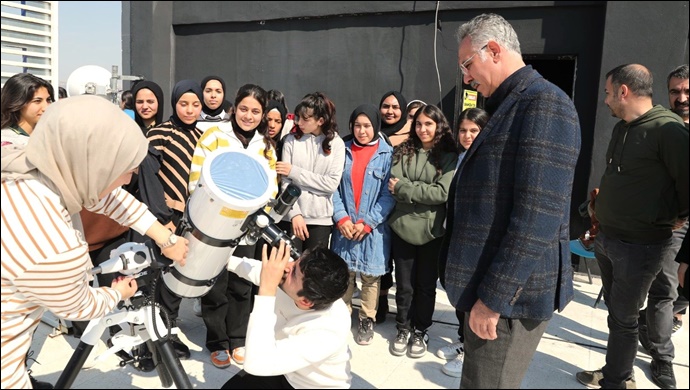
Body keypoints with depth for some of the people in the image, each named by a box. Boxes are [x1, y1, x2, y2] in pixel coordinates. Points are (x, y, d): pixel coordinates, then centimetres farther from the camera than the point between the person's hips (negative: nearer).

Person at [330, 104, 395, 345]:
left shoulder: (388, 154, -3)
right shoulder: (342, 152, 5)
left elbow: (389, 194, -6)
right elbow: (334, 188, 3)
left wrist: (367, 222, -12)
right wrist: (342, 218, -10)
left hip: (374, 227, -2)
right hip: (344, 226, 2)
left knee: (370, 276, 7)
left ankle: (367, 320, 24)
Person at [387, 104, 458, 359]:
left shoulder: (449, 157, -2)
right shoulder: (403, 151, 5)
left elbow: (442, 193, -14)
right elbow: (392, 185, -5)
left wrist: (404, 187, -13)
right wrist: (422, 191, -18)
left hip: (431, 231, -1)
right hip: (402, 226, 2)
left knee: (426, 285, 12)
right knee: (404, 284, 12)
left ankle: (421, 332, 30)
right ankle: (403, 329, 30)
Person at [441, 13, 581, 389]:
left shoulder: (544, 104, -15)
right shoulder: (509, 108, 16)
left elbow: (538, 217, -24)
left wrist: (494, 297, -22)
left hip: (509, 294, -9)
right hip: (489, 287, 10)